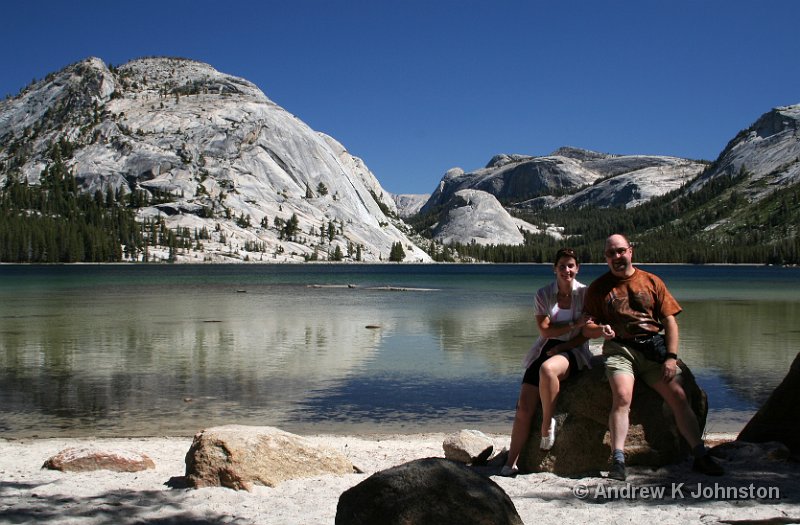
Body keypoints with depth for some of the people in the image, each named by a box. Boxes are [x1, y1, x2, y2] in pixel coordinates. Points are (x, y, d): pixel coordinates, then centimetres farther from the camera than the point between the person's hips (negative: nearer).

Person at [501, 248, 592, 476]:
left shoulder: (585, 293, -1)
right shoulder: (543, 294, 3)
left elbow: (587, 333, -1)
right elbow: (545, 330, -5)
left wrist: (560, 348, -12)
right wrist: (575, 324, -17)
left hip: (573, 351, -3)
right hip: (545, 350, 3)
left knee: (547, 369, -40)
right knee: (524, 408, -12)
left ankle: (548, 424, -20)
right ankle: (511, 463, -7)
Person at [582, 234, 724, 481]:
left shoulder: (652, 281, 12)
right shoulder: (598, 287, 10)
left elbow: (670, 321, 9)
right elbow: (587, 328, 6)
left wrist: (671, 357, -3)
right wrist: (600, 329, -18)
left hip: (653, 346, 2)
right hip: (619, 348, -2)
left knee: (679, 396, -9)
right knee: (622, 396, -26)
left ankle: (701, 456, 3)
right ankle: (617, 462, -28)